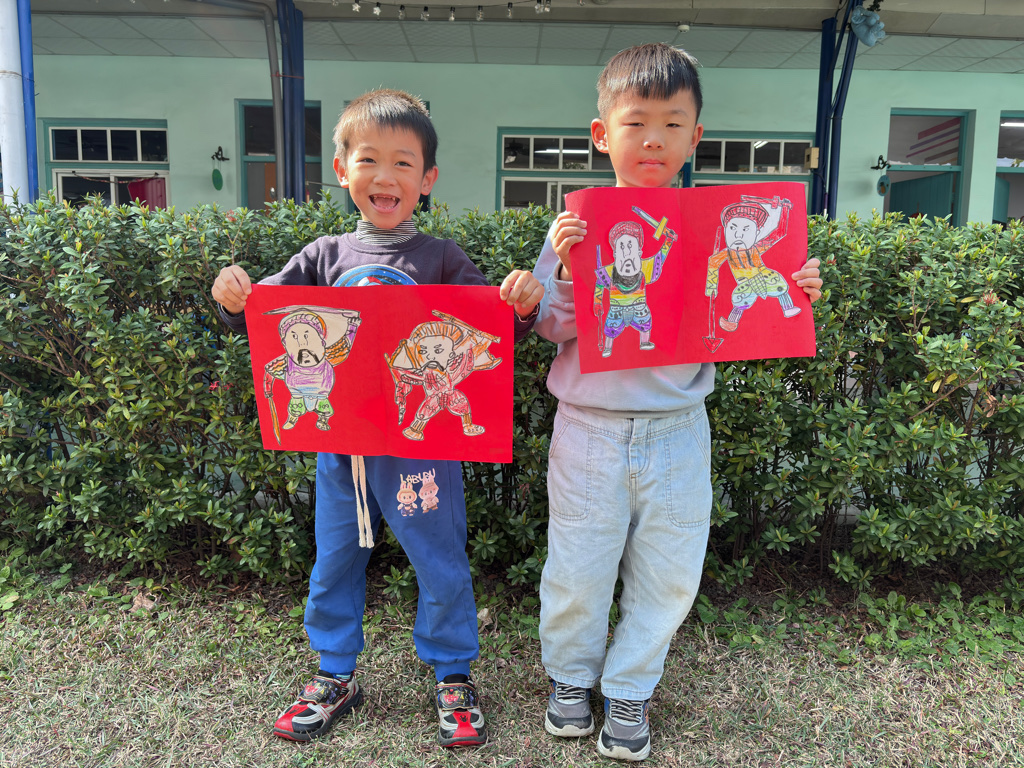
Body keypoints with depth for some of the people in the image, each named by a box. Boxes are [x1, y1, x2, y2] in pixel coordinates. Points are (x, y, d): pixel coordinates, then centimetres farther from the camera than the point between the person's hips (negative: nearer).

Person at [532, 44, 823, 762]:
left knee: (668, 574, 13)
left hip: (677, 431, 2)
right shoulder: (575, 224, -5)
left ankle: (629, 690, 37)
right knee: (577, 570, 12)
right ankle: (570, 675, 40)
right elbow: (555, 327, -6)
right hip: (592, 428, -1)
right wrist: (562, 264, -22)